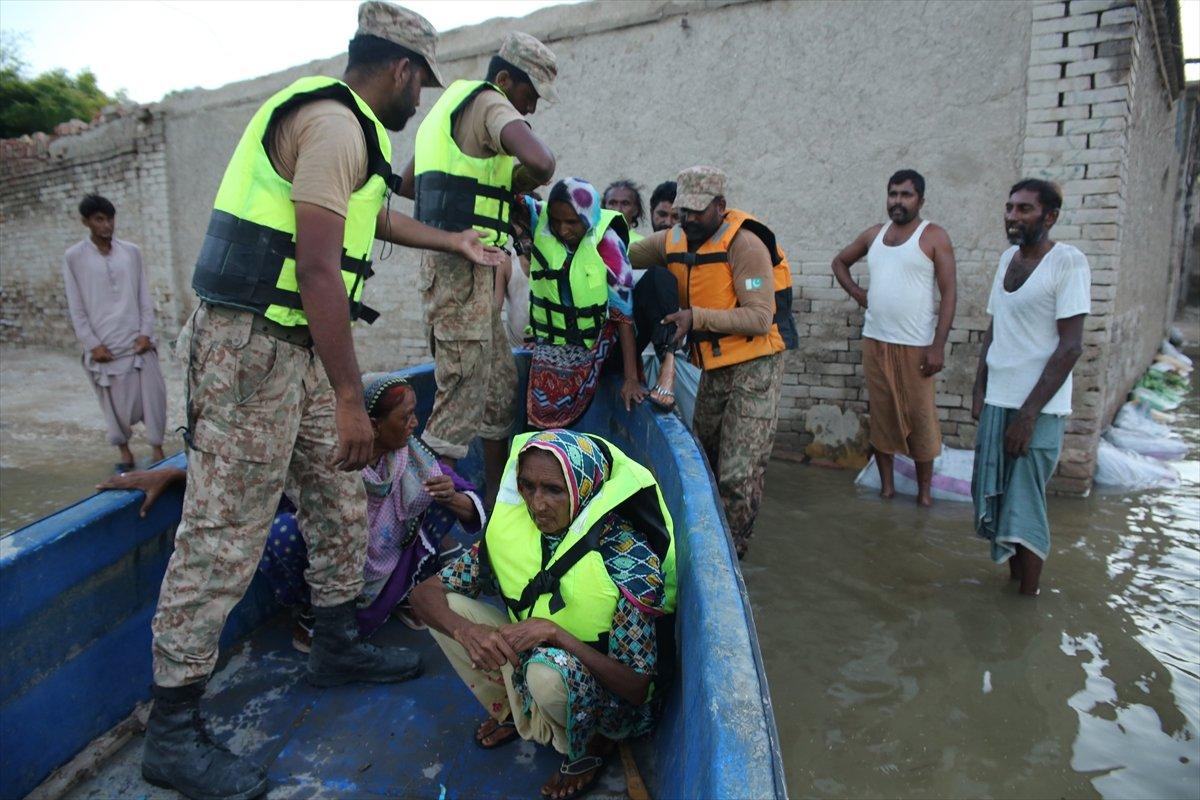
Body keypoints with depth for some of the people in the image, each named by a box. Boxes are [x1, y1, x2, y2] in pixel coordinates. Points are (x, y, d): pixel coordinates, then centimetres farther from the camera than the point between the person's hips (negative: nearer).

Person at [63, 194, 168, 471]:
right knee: (116, 403, 6)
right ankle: (124, 452, 23)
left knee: (153, 396, -2)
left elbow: (145, 297, 7)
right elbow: (76, 308, -1)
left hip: (137, 341, 1)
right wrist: (92, 344, -6)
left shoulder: (131, 251, 6)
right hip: (103, 345, -1)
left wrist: (145, 333, -2)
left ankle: (157, 450, 10)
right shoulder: (74, 257, 0)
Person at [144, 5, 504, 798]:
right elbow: (319, 269, -23)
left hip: (295, 348, 10)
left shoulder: (345, 126, 19)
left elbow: (376, 217, 36)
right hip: (252, 347, -10)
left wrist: (455, 241, 47)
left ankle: (337, 646, 32)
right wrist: (351, 401, -22)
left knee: (342, 504, 16)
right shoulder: (335, 124, -15)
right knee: (224, 537, -5)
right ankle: (173, 733, 7)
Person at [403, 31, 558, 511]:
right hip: (463, 270, -10)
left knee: (501, 386, 16)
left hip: (449, 265, 10)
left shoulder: (449, 106, 22)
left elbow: (408, 184, 30)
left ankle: (496, 499, 25)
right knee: (461, 399, -6)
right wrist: (520, 185, -4)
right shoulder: (491, 105, -7)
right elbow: (540, 161, -28)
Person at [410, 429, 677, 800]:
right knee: (448, 608, -12)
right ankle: (515, 712, 9)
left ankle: (590, 748, -4)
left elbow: (637, 688, -27)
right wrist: (466, 631, -32)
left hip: (612, 697, -5)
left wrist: (555, 633, -38)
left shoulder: (629, 561, -29)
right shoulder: (514, 532, -14)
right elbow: (425, 592, -9)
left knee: (549, 670, -38)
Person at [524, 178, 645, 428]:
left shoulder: (605, 242, -21)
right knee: (541, 413, 4)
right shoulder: (539, 222, -13)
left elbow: (624, 312, -21)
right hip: (549, 342, 3)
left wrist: (631, 378, -23)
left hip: (592, 345, -2)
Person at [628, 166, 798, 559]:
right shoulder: (673, 240, 3)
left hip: (755, 365, -7)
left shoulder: (745, 245, -18)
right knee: (701, 457, 16)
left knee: (738, 473, -7)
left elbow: (760, 319, -24)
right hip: (714, 366, 7)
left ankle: (732, 549, 10)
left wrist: (697, 317, -30)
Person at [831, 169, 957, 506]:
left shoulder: (934, 236, -5)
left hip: (916, 346, -4)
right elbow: (840, 261, 26)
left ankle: (925, 490, 12)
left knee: (921, 418, 1)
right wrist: (857, 292, 8)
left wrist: (938, 346, -15)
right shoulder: (874, 234, 10)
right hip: (874, 342, 5)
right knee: (881, 415, 9)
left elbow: (949, 292, -9)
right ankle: (886, 485, 19)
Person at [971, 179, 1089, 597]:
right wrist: (979, 391, 10)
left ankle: (1028, 600, 13)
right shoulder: (1008, 257, 11)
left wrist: (1029, 412, -18)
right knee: (994, 497, 12)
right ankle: (1014, 581, 29)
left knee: (1024, 506, -1)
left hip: (1039, 408, -7)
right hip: (996, 401, 7)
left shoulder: (1068, 262, -11)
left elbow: (1070, 346, -15)